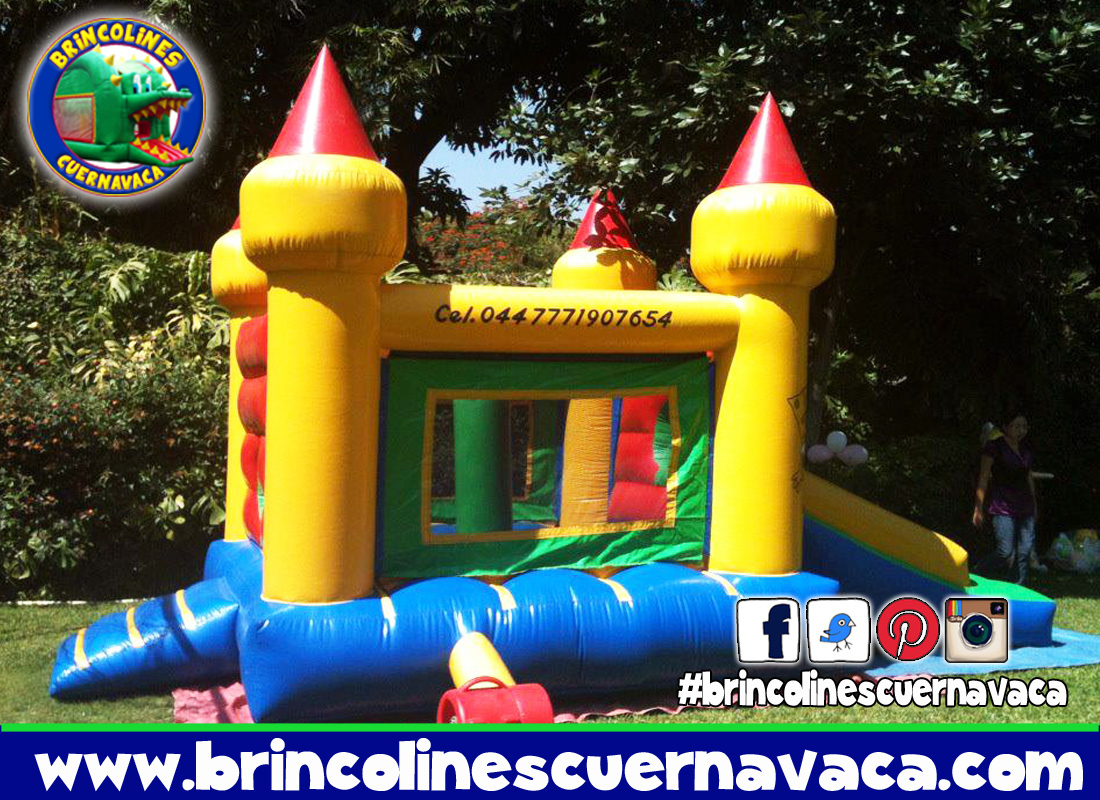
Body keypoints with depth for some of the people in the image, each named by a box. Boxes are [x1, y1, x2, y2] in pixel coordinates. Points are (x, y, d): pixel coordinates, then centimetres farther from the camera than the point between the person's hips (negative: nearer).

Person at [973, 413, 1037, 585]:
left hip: (1024, 506, 7)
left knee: (1025, 551, 2)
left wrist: (1033, 505, 24)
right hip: (1002, 507, -6)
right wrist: (978, 508, -9)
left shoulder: (1025, 450, 14)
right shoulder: (994, 446, -5)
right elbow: (984, 477, -6)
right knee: (1005, 552, -14)